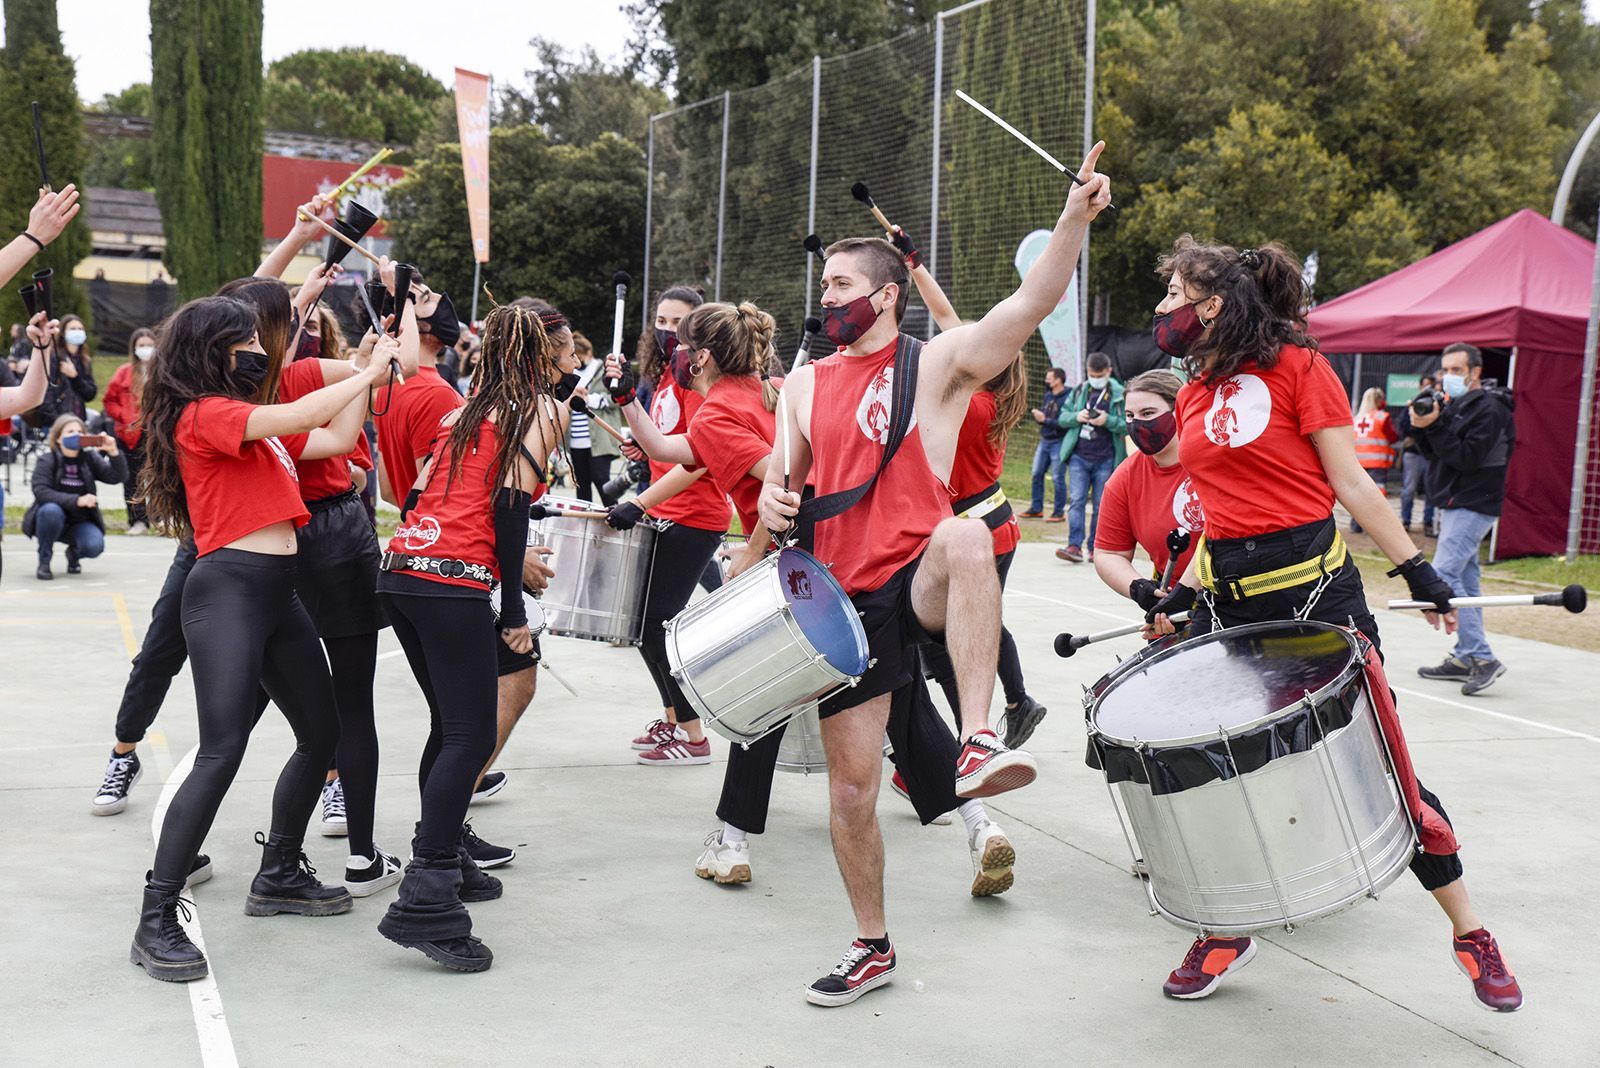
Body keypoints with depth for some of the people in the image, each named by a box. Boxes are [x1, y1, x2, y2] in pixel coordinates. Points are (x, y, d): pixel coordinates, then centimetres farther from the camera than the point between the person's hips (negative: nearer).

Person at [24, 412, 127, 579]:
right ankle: (44, 562, -13)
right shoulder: (47, 460, -9)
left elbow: (119, 477, -9)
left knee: (95, 546, -28)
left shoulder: (89, 458, -1)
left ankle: (74, 553, 12)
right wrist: (76, 500, -35)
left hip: (81, 522, 2)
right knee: (51, 510, -36)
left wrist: (114, 452, -27)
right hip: (53, 521, -2)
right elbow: (41, 492, -24)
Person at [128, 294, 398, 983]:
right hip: (227, 589, -10)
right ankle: (156, 922, -11)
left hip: (277, 593, 10)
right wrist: (370, 372, -10)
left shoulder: (254, 423, 19)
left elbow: (336, 441, 19)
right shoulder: (203, 416, -8)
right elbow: (300, 416, -21)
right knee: (222, 754, -16)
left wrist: (369, 371, 16)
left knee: (322, 735, 14)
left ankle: (279, 876, 30)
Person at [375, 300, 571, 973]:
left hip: (402, 571, 8)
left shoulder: (466, 409, 23)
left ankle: (443, 860, 29)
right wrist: (514, 610, -7)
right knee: (471, 736, -7)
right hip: (455, 584, -8)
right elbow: (509, 506, -7)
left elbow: (417, 494, 19)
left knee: (450, 725, 20)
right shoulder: (544, 410, 3)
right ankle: (424, 904, -13)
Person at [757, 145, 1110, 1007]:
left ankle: (978, 743, -44)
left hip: (920, 584, -4)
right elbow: (785, 474, 19)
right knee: (850, 782, 7)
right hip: (845, 597, 4)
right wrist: (773, 499, -6)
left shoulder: (938, 363, -2)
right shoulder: (804, 383, 12)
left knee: (964, 537, -40)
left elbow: (1032, 303, -17)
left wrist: (1075, 217, -32)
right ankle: (872, 948, 27)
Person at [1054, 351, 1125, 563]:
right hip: (1079, 456, 2)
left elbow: (1128, 425, -3)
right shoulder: (1080, 390, 8)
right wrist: (1076, 417, -10)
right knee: (1077, 500, -7)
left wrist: (1108, 420, -18)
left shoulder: (1119, 394, 0)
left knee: (1101, 504, 4)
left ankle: (1095, 547, 12)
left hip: (1106, 459, -1)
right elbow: (1062, 417, 10)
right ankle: (1074, 546, -12)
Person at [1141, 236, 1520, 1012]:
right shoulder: (1193, 396, 12)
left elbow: (1351, 484, -6)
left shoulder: (1296, 367, -6)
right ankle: (1226, 932, 23)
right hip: (1228, 597, 6)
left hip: (1313, 587, -6)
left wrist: (1416, 571, -8)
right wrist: (1180, 594, 6)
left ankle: (1470, 934, 15)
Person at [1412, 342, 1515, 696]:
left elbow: (1467, 457, -21)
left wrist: (1435, 426, -24)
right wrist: (1421, 426, -5)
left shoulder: (1489, 408, -13)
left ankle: (1483, 658, -18)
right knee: (1464, 579, 10)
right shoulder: (1454, 404, 15)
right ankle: (1464, 658, 15)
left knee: (1443, 576, -18)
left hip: (1472, 505, -10)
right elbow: (1432, 452, 13)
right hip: (1455, 505, 10)